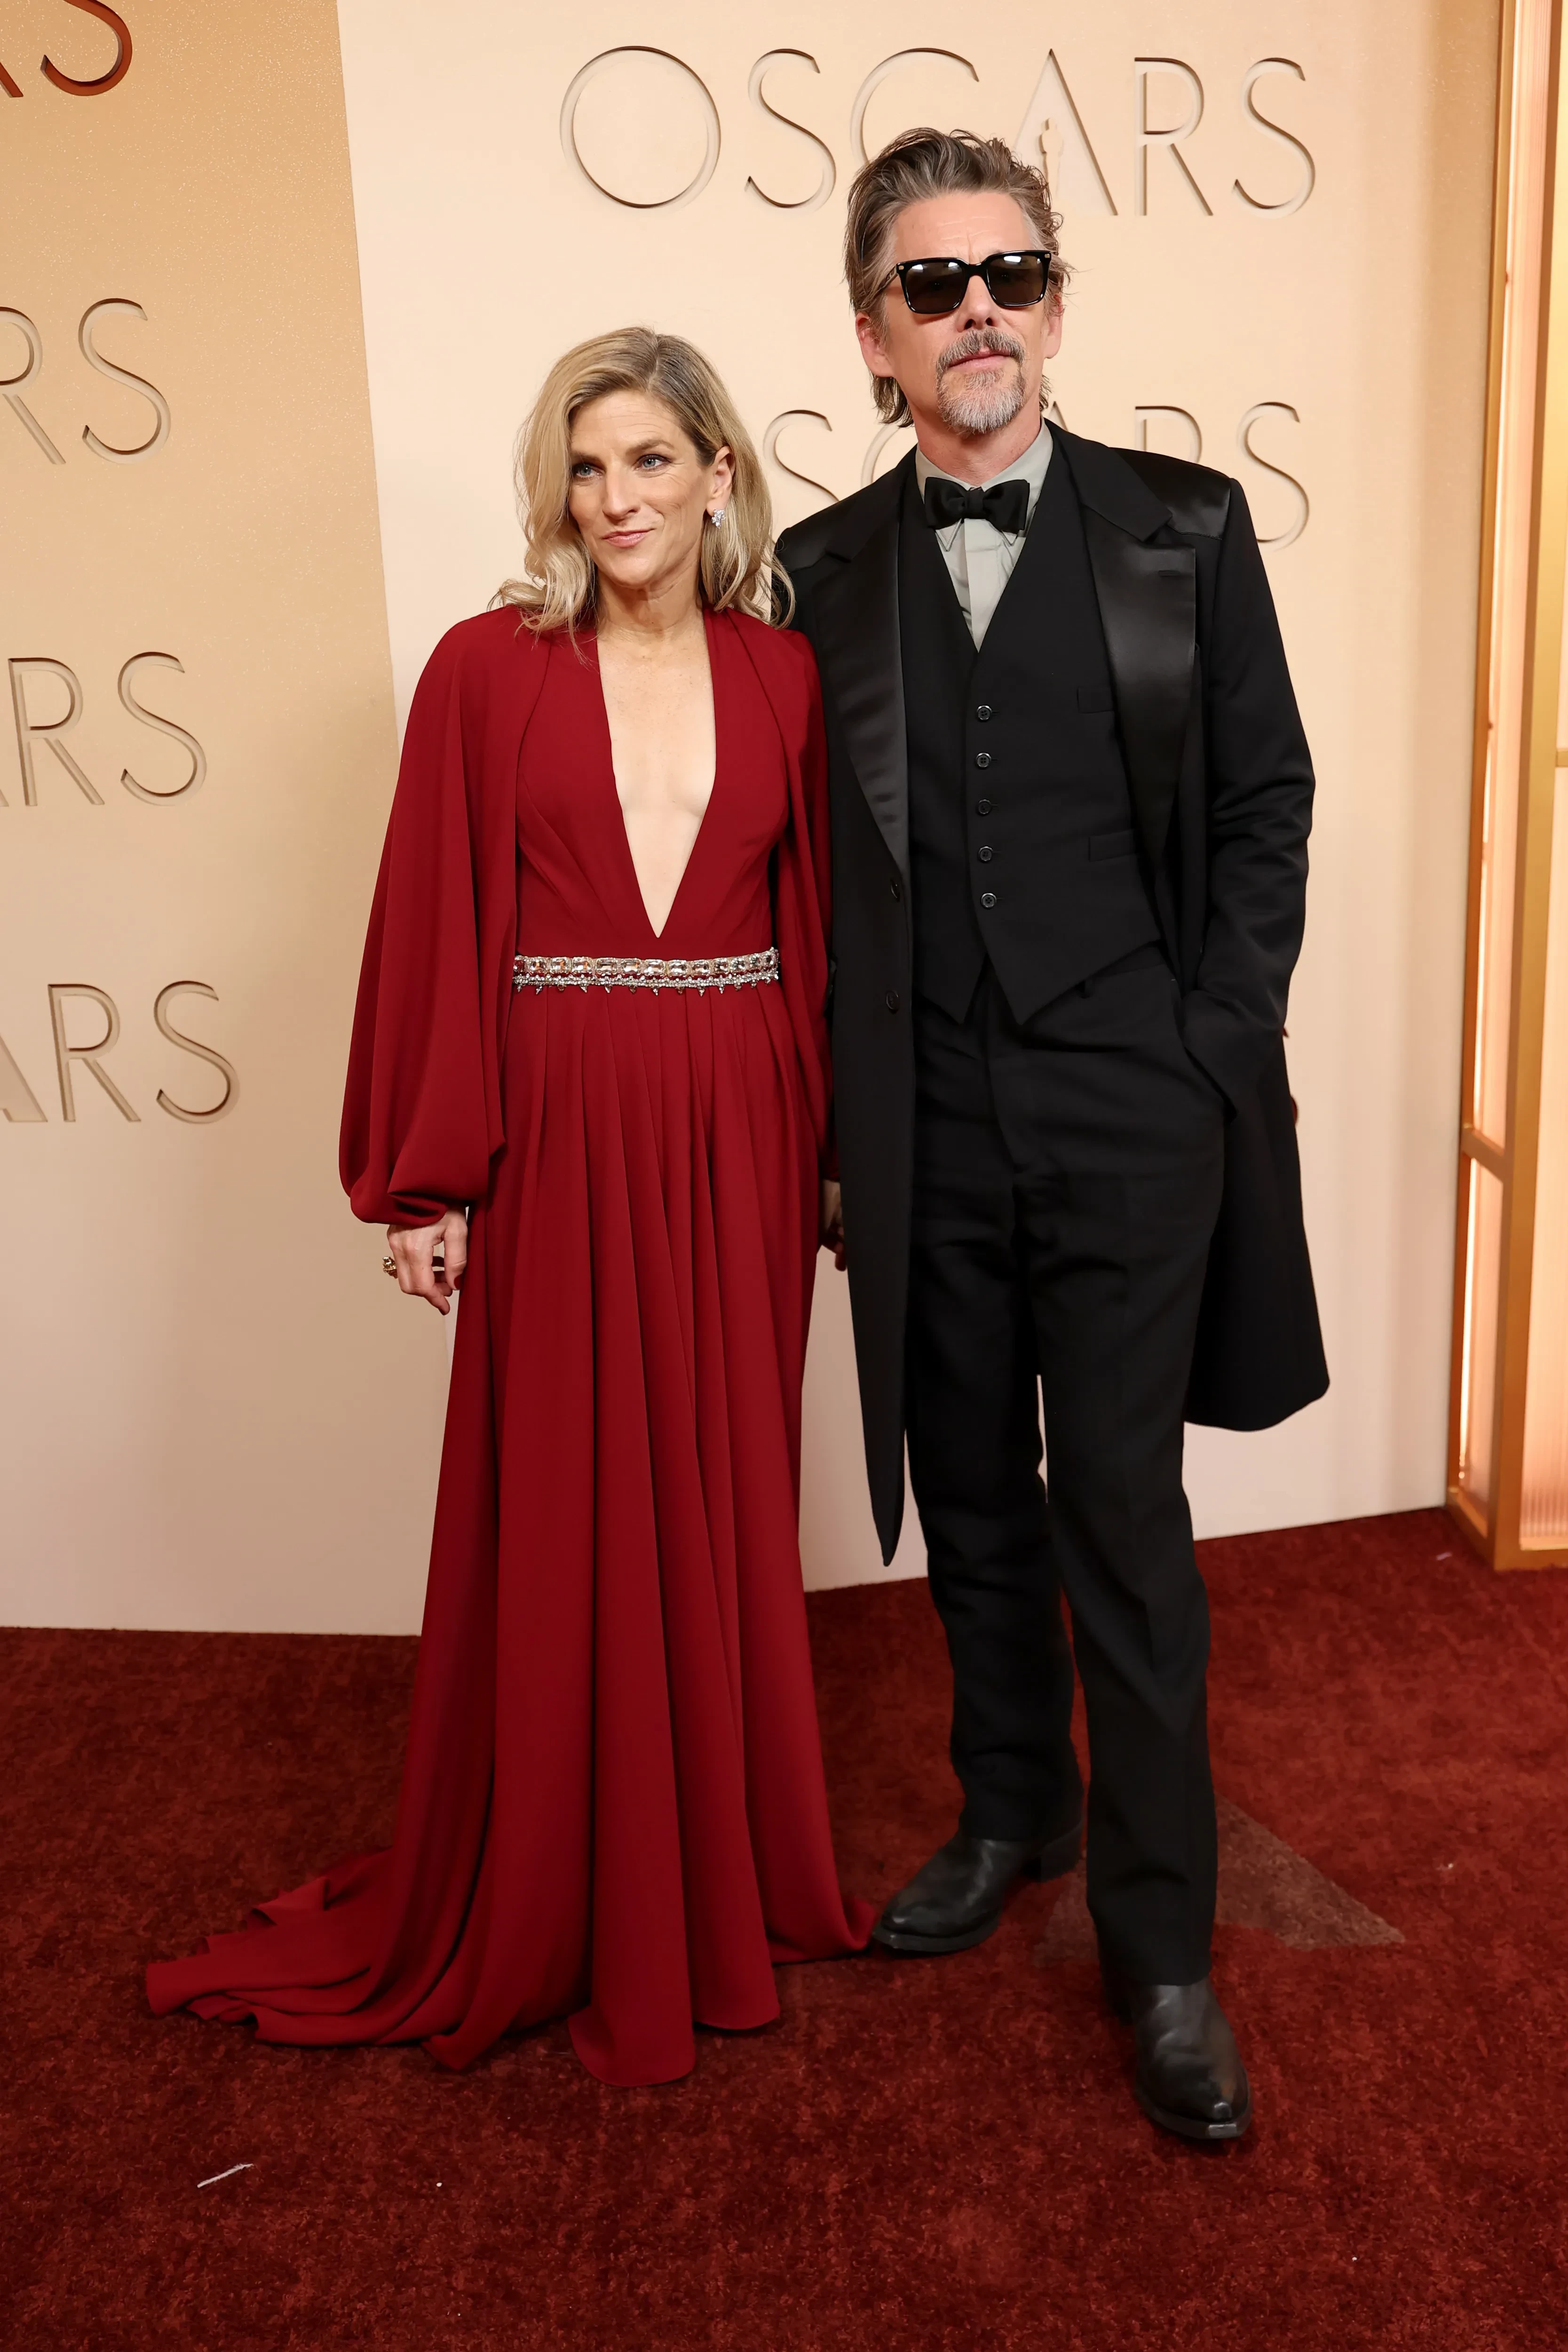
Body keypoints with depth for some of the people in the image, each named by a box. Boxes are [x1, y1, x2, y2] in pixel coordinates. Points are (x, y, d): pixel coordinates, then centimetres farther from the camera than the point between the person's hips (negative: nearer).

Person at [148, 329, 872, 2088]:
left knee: (723, 1503, 12)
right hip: (559, 1140, -2)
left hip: (735, 1141, 2)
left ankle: (721, 1871, 33)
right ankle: (546, 1900, 28)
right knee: (553, 1522, 7)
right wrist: (424, 1183, -6)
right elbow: (433, 930, -3)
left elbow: (821, 926, 8)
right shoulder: (488, 669, -1)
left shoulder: (784, 677, 6)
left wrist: (837, 1152, 5)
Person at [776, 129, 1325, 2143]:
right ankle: (1010, 1810, 37)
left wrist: (1216, 1046, -4)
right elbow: (815, 862, 6)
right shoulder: (823, 573, 6)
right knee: (973, 1505, 15)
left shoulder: (1186, 528, 3)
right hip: (928, 1130, 2)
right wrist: (831, 1115, 1)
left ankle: (1160, 1940, 18)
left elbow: (1265, 805, 4)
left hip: (1134, 1118, -2)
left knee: (1123, 1522, 3)